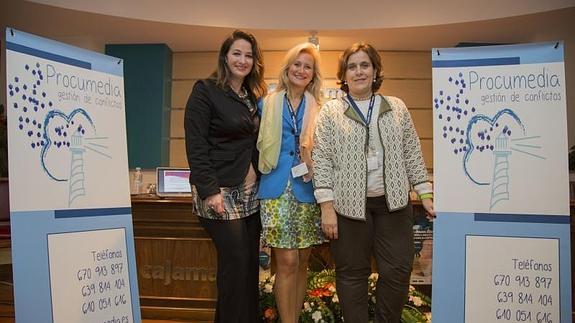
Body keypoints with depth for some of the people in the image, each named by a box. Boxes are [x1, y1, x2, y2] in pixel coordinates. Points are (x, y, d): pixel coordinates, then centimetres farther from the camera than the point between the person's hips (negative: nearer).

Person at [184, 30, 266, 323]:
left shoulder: (254, 96, 13)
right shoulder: (205, 91, -6)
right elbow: (195, 145, -12)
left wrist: (262, 183, 8)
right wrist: (210, 191, -19)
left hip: (251, 191, 6)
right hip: (220, 192, -6)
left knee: (251, 262, 9)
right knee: (235, 261, -4)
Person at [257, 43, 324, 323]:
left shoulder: (318, 109, 10)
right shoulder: (268, 103, 7)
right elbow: (258, 145, 11)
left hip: (307, 189, 2)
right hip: (277, 188, -2)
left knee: (301, 261, 9)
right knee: (287, 261, -5)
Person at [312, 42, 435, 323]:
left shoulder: (397, 107, 9)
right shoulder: (330, 111, 1)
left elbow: (412, 154, 10)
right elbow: (321, 160, -3)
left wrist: (425, 194, 5)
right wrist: (326, 206, -9)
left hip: (393, 202, 3)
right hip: (349, 204, -2)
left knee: (398, 270, 6)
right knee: (352, 273, 7)